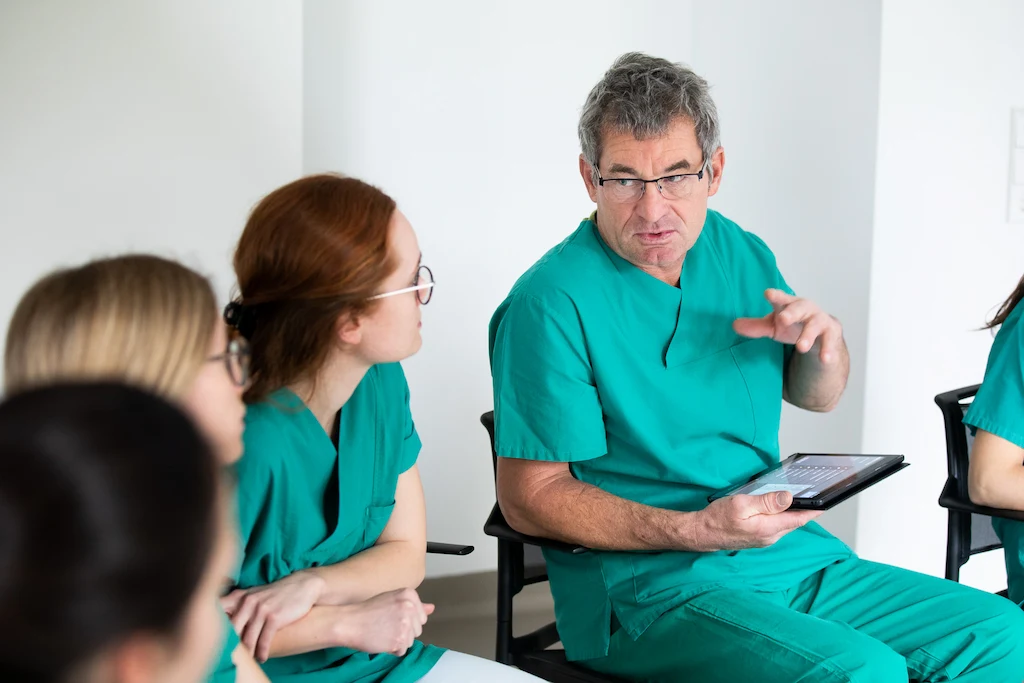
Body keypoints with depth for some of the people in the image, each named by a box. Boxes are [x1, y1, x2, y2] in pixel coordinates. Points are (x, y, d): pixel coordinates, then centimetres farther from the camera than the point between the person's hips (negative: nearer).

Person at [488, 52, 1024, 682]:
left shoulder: (741, 253, 8)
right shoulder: (553, 305, -14)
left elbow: (815, 396, 22)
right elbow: (529, 496, -15)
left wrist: (820, 341, -3)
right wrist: (696, 530, -24)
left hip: (793, 559, 7)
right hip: (651, 587, -7)